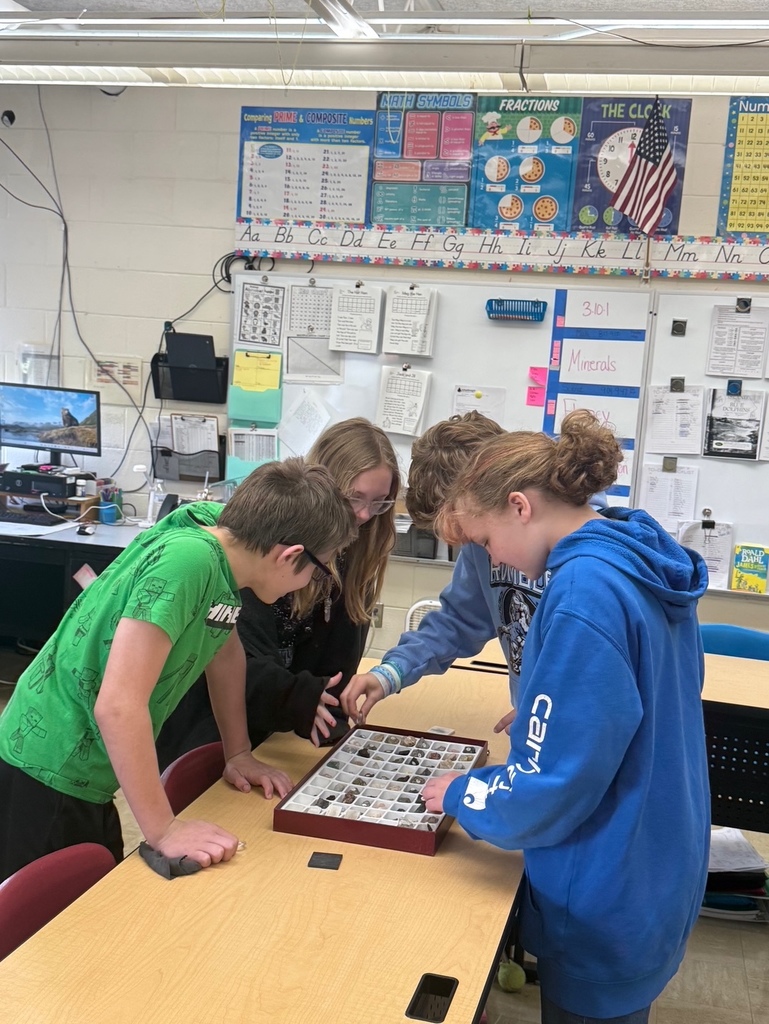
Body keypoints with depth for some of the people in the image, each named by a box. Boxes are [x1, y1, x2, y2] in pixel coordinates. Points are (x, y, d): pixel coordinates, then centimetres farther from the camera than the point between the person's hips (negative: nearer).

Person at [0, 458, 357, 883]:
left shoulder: (224, 533, -4)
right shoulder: (185, 560, -29)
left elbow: (225, 650, 13)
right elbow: (118, 706, -32)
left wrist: (238, 753, 12)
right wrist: (164, 831, -27)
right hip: (45, 778, -8)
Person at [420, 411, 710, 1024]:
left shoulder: (585, 591, -28)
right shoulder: (645, 557, 1)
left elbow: (552, 789, -26)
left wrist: (460, 795, -11)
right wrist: (547, 713, 8)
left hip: (607, 898, -8)